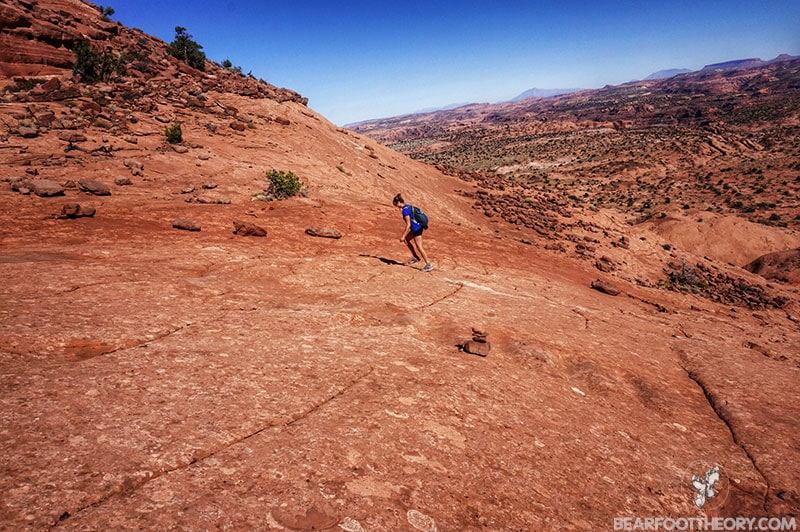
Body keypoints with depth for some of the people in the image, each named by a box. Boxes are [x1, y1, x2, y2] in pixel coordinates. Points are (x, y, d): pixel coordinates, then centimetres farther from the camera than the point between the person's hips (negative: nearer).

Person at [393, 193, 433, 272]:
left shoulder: (405, 210, -20)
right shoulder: (407, 206, 8)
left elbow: (408, 224, -23)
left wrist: (403, 236, -19)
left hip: (416, 229, -10)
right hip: (417, 227, 10)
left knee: (419, 247, -3)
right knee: (406, 239, 21)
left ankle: (428, 265, 2)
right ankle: (416, 257, 26)